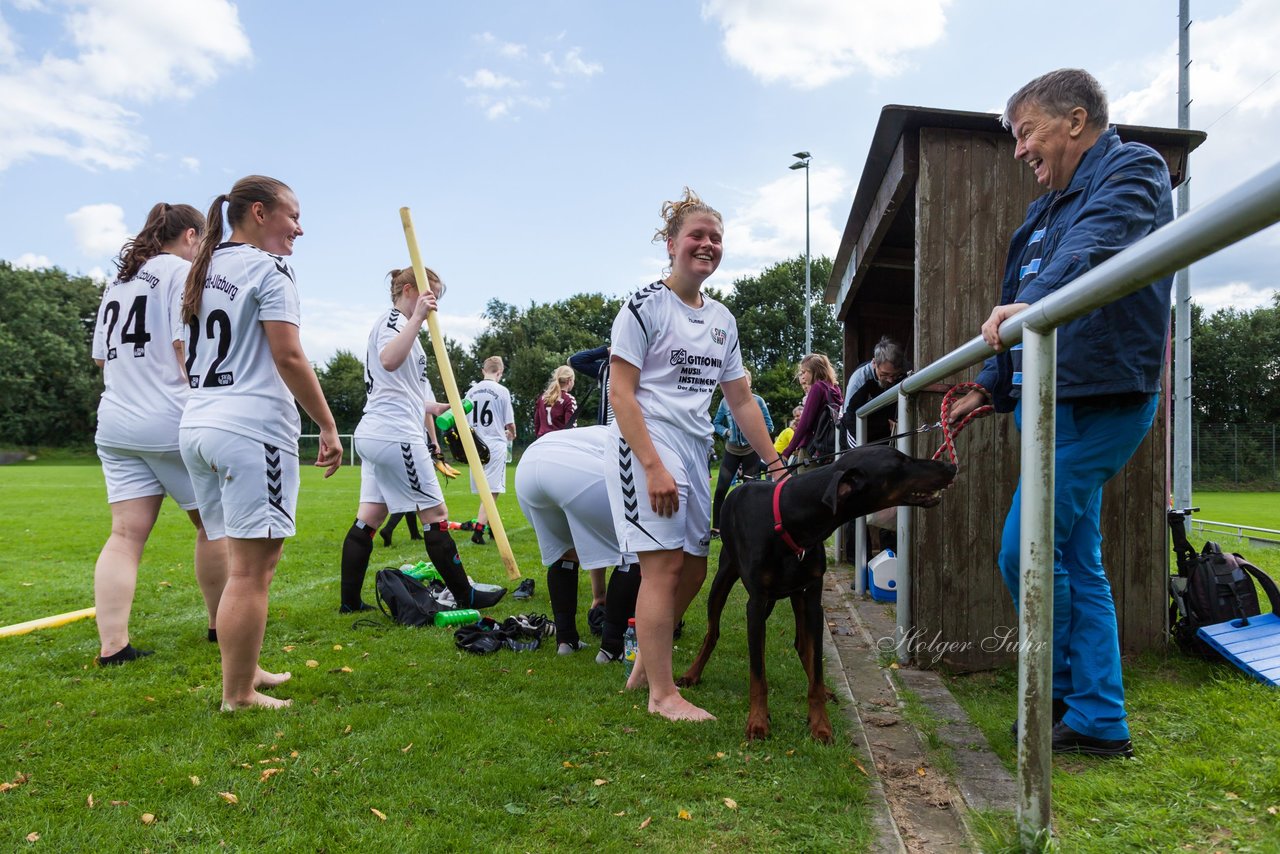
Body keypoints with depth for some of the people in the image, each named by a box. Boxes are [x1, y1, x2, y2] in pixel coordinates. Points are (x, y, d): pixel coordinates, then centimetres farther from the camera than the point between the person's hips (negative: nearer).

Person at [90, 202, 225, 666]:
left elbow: (100, 357, 21)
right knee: (214, 522, 8)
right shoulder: (183, 272, -5)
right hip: (172, 423, -7)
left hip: (115, 425, 7)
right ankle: (220, 624, 19)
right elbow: (187, 348, -16)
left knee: (126, 534, 2)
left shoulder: (118, 281, 20)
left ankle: (112, 645, -4)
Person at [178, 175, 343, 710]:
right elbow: (288, 356, -14)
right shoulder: (267, 267, -6)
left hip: (197, 426, 9)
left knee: (240, 559, 17)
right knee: (252, 569, -4)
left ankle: (242, 672, 27)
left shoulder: (202, 270, 20)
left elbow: (186, 358, 22)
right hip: (252, 430, -9)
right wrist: (328, 426, -11)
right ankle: (238, 698, 2)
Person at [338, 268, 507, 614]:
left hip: (373, 434, 10)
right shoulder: (394, 319, -8)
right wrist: (418, 318, -32)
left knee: (369, 518, 8)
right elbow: (389, 361, -31)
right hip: (396, 434, -10)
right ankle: (465, 596, 5)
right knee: (435, 514, -3)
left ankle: (350, 601, 11)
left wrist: (431, 407, 27)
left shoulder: (391, 323, 23)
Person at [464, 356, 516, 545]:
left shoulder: (471, 391, 7)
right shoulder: (502, 391, -6)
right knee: (491, 491, -5)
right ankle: (478, 530, -15)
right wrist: (511, 435, 17)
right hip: (496, 446, -5)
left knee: (486, 489, 16)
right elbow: (510, 423, -4)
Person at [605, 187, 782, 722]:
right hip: (646, 443, -7)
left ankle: (646, 664, 28)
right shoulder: (645, 305, -5)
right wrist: (654, 466, -20)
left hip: (696, 450, 8)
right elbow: (620, 392, -11)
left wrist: (777, 465, 14)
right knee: (665, 562, -9)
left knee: (693, 569, 10)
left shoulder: (722, 320, 15)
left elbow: (741, 401, 18)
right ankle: (662, 694, 3)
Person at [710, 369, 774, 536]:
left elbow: (768, 425, -2)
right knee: (721, 489, -3)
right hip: (731, 451, 1)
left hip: (751, 451, -1)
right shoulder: (725, 401, -4)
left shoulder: (758, 401, -7)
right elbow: (716, 423, 7)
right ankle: (716, 528, 7)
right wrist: (726, 432, -10)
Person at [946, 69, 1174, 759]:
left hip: (1097, 398, -9)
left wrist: (1032, 303, -44)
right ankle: (1099, 721, 21)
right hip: (1057, 402, 10)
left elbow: (1095, 248, -27)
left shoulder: (1132, 168, -4)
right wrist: (990, 390, 22)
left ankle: (1063, 692, 15)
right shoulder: (1047, 210, 22)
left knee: (1024, 552, -8)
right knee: (1077, 562, 11)